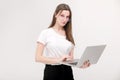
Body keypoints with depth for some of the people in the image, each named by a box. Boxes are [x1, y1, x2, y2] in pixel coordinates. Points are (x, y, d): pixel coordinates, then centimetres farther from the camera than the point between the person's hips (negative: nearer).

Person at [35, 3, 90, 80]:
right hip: (51, 72, -4)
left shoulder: (69, 35, 11)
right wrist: (58, 60, -25)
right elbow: (38, 57, -11)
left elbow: (71, 58, 11)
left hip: (67, 72, 4)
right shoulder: (46, 33, -3)